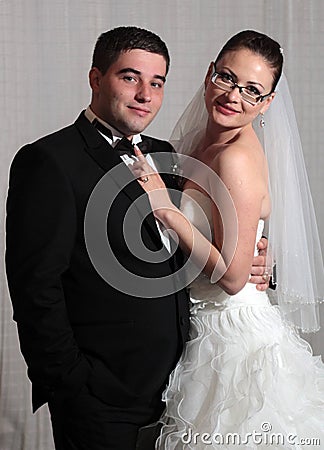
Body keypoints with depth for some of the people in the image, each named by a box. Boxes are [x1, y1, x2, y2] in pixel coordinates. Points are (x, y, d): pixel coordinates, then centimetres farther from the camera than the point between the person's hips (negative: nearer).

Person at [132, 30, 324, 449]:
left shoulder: (238, 159, -22)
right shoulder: (203, 141, 5)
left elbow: (233, 276, -23)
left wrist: (167, 210, -26)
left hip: (236, 335, -9)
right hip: (203, 329, 9)